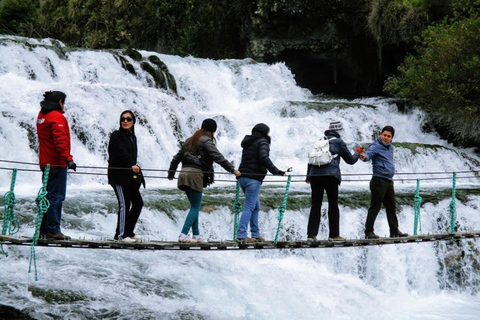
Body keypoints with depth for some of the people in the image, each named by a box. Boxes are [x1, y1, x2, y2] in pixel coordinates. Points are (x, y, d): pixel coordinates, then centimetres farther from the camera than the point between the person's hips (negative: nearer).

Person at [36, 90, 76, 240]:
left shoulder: (42, 115, 14)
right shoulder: (57, 117, -14)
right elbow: (60, 140, -23)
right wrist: (68, 159, -25)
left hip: (45, 162, 9)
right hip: (57, 163, -9)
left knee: (48, 195, 15)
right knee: (56, 197, -7)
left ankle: (43, 229, 18)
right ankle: (53, 231, -7)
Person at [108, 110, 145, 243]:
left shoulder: (133, 137, 17)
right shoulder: (116, 135, -7)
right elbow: (122, 152, -24)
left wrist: (136, 171, 20)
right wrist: (132, 165, -38)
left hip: (129, 176, 8)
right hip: (118, 176, -8)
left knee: (138, 203, 8)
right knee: (124, 204, -9)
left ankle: (128, 232, 19)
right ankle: (120, 234, -1)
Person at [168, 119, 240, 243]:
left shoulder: (190, 140, 22)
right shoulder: (206, 141, -2)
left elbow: (177, 158, 26)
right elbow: (218, 157, -13)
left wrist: (171, 173, 37)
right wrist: (233, 170, -15)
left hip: (184, 173, 8)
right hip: (195, 174, -8)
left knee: (194, 206, 13)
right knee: (195, 207, -5)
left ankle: (196, 235, 10)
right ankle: (183, 235, -14)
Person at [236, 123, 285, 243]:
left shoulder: (248, 143, 21)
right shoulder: (262, 142, -5)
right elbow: (264, 158, -20)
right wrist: (276, 171, -22)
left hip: (243, 176, 9)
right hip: (253, 179, -9)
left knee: (256, 206, 15)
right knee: (249, 207, -11)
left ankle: (256, 235, 14)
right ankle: (241, 235, -17)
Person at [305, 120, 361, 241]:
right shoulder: (338, 142, 3)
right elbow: (350, 160, 9)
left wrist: (308, 175, 28)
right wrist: (358, 153, 28)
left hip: (315, 175, 4)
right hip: (330, 176, -4)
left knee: (315, 205, 4)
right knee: (333, 205, 5)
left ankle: (311, 234, -2)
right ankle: (334, 234, 7)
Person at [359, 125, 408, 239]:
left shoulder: (390, 147, 16)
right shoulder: (376, 146, -10)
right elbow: (369, 153, -31)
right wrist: (364, 156, -52)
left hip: (389, 181, 9)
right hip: (379, 180, -9)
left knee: (391, 207, 15)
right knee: (375, 207, -9)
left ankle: (394, 230, 24)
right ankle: (368, 232, -7)